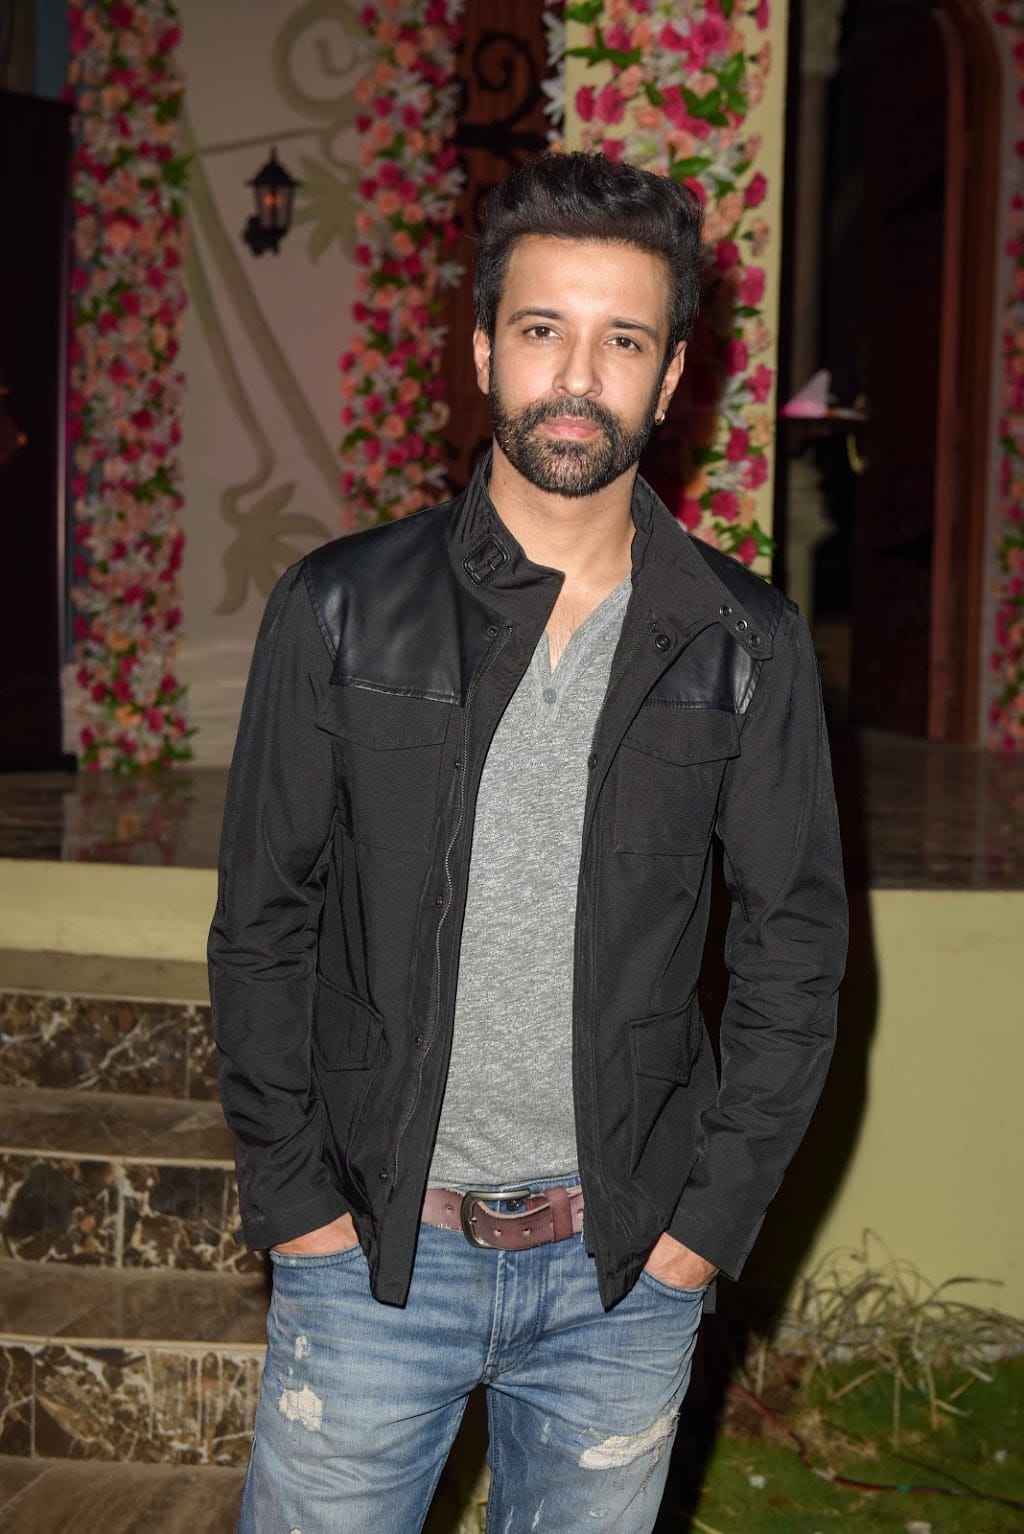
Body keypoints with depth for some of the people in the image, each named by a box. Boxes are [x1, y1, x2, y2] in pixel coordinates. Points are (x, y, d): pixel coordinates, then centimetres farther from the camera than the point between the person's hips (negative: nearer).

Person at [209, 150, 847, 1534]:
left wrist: (711, 1216, -2)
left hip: (628, 1267, 1)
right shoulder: (342, 612, -4)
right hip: (369, 1249, 0)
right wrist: (294, 1198, -3)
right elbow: (261, 923, 1)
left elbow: (796, 948, 2)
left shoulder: (748, 646, -2)